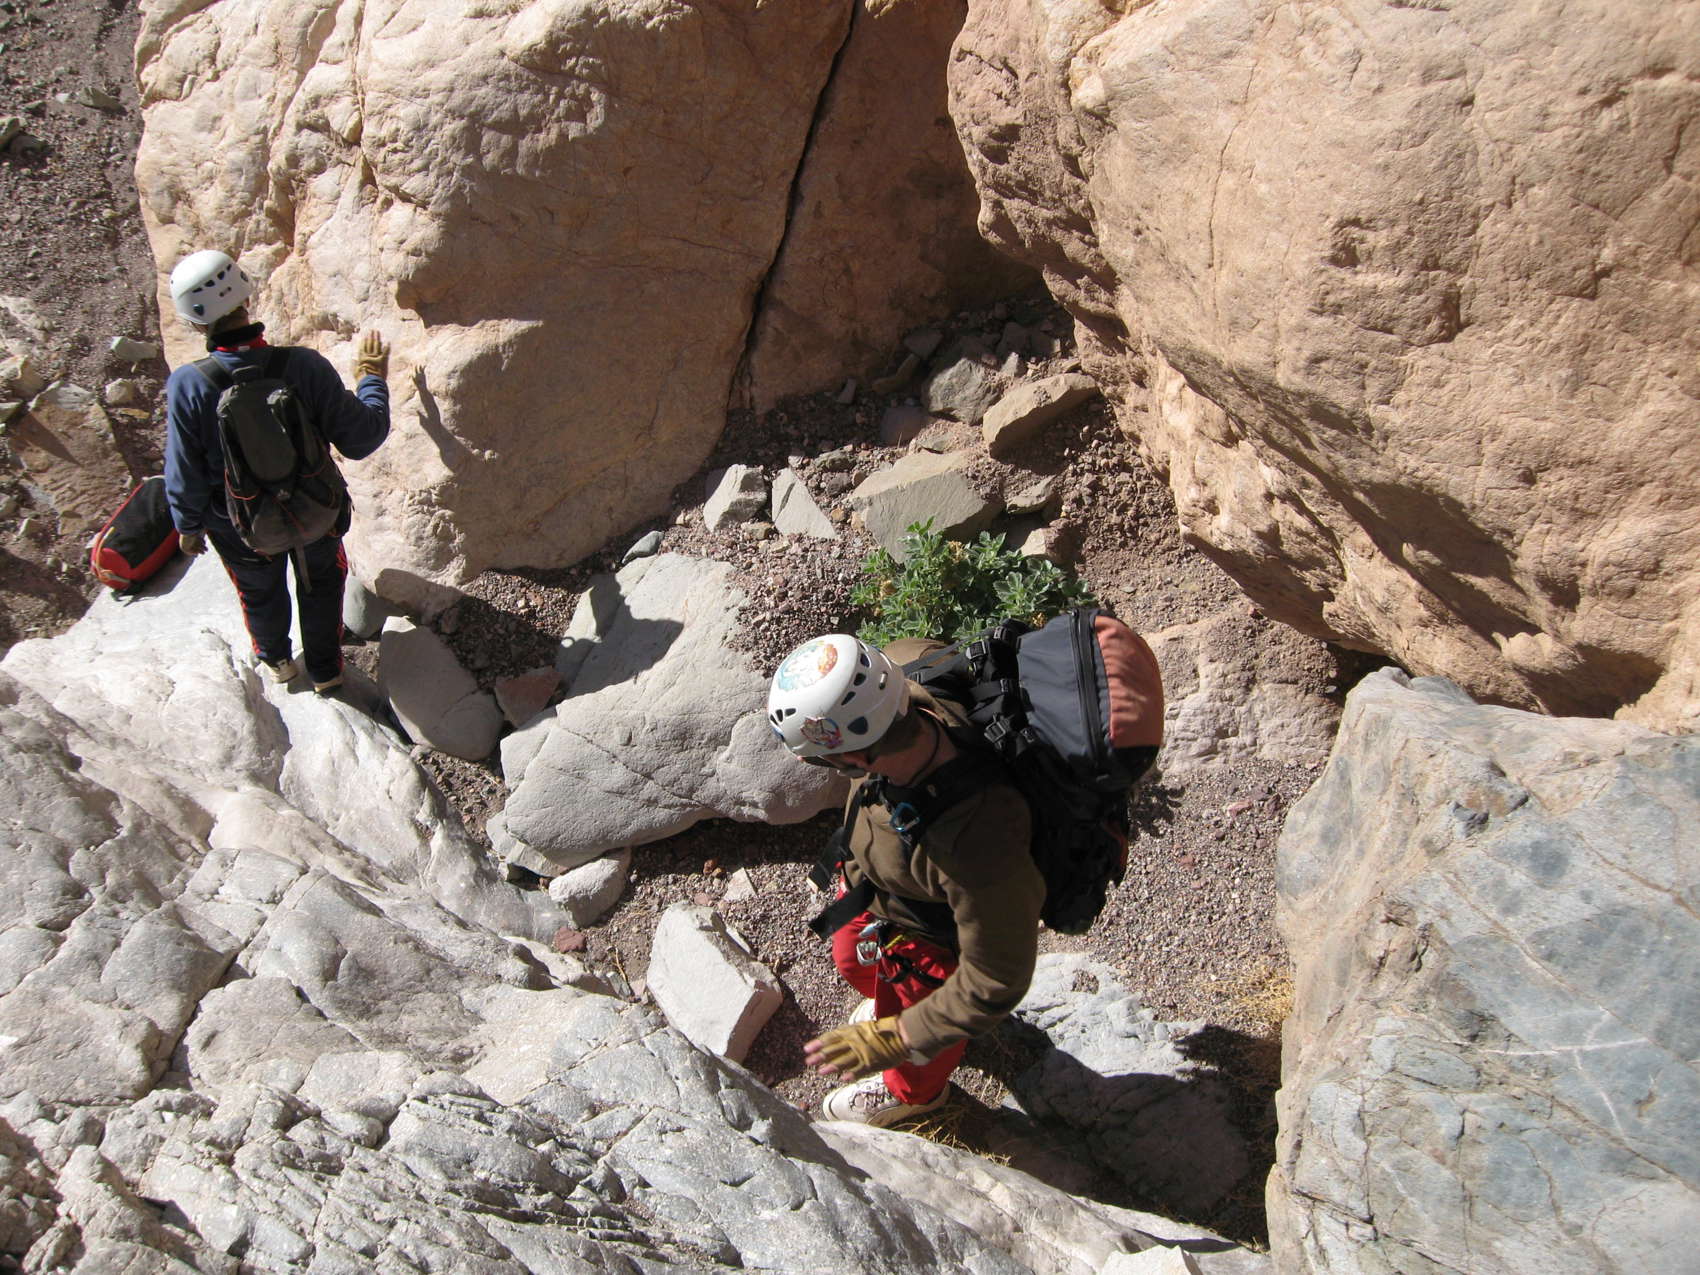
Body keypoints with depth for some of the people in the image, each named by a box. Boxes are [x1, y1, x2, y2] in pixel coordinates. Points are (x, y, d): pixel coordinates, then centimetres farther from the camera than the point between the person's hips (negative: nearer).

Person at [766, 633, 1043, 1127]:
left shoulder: (976, 851, -51)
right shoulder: (913, 676, -35)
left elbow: (997, 982, -34)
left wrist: (891, 1041, -24)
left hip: (932, 946, -6)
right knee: (853, 962, 37)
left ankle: (913, 1092, 65)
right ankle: (894, 1003, 72)